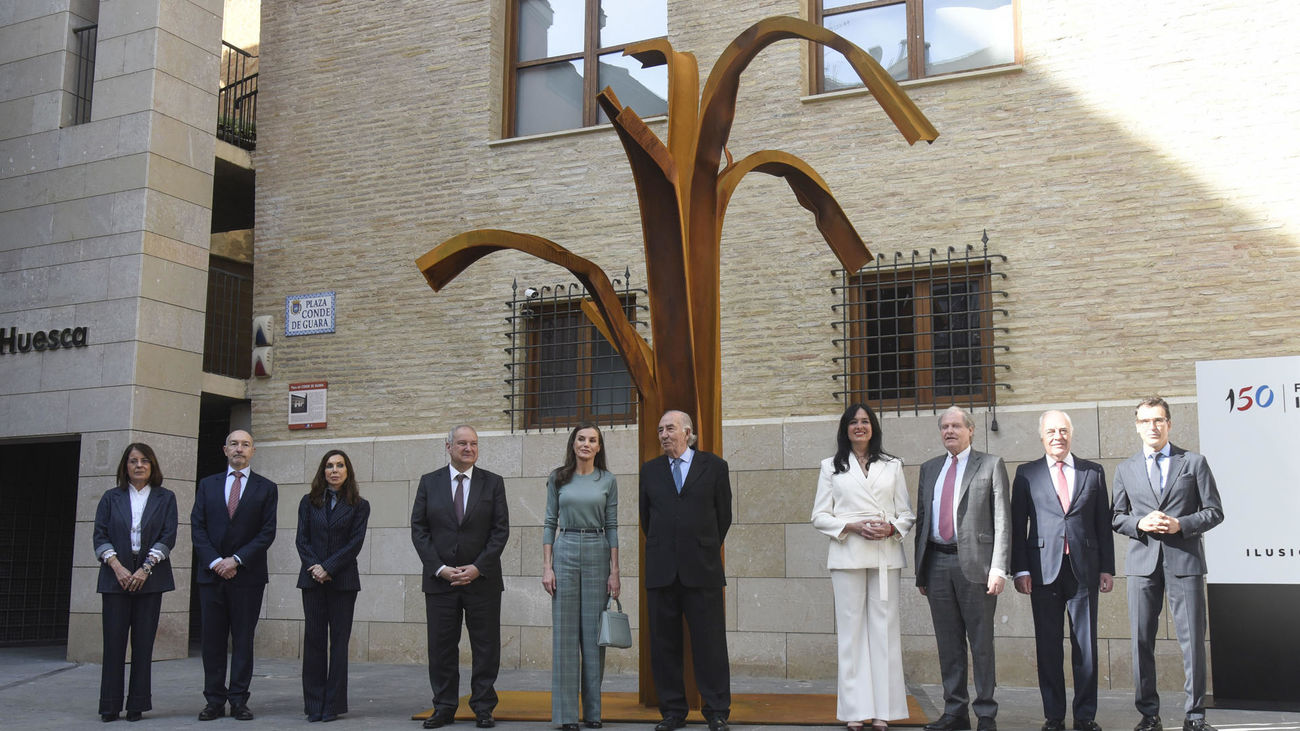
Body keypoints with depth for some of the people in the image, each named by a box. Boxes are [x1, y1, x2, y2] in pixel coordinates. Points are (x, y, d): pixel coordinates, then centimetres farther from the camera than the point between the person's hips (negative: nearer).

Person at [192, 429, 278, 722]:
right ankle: (214, 700, 10)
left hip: (247, 574, -2)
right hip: (211, 574, 2)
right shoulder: (207, 485, 12)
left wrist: (236, 560, -11)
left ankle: (239, 700, 6)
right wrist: (214, 561, -9)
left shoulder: (266, 488, 5)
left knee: (243, 639, 1)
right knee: (212, 640, 4)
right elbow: (197, 527, 5)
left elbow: (267, 532, -2)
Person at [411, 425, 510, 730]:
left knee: (486, 647, 2)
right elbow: (419, 530, 3)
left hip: (482, 578, -1)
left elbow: (501, 530, 0)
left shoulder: (493, 483, 4)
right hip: (439, 579, 1)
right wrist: (439, 568, -8)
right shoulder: (429, 482, 6)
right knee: (441, 647, 5)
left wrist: (477, 568, -9)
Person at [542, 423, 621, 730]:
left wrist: (614, 571, -1)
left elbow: (611, 527, 4)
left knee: (594, 631, 3)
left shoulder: (607, 480, 5)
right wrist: (547, 566, -3)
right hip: (565, 552, 0)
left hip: (597, 554, 0)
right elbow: (550, 523, 5)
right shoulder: (558, 479, 5)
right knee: (565, 631, -1)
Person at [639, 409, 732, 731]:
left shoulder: (714, 466, 3)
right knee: (664, 643, 6)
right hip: (661, 570, 3)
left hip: (702, 570, -2)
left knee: (710, 642, 0)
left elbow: (724, 514, 8)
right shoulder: (650, 470, 10)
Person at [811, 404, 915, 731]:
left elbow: (907, 513, 12)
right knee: (852, 629, -1)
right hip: (848, 554, -1)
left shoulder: (892, 465, 14)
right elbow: (820, 516, 6)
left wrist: (891, 528, -9)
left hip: (886, 554, 1)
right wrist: (852, 526, -10)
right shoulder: (831, 467, 11)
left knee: (884, 628, -1)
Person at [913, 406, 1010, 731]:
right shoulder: (929, 469, 16)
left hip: (974, 563, -4)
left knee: (981, 641, 0)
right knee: (948, 643, 9)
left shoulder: (991, 465, 2)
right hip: (937, 562, 5)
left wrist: (999, 568, -12)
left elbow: (1002, 519, -3)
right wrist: (920, 570, 12)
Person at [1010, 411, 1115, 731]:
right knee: (1048, 646, 3)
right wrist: (1020, 569, -3)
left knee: (1086, 645, 4)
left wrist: (1107, 567, 5)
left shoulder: (1093, 472, 10)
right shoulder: (1026, 473, 7)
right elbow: (1017, 525, 4)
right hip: (1044, 569, -1)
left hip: (1084, 569, 1)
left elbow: (1104, 523, 10)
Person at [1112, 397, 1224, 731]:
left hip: (1185, 561, -2)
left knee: (1192, 639, -2)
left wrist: (1181, 525, -11)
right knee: (1142, 640, 2)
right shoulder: (1126, 469, 13)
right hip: (1143, 562, 2)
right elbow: (1116, 517, 13)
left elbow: (1214, 511, 5)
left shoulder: (1194, 462, 8)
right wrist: (1140, 524, -7)